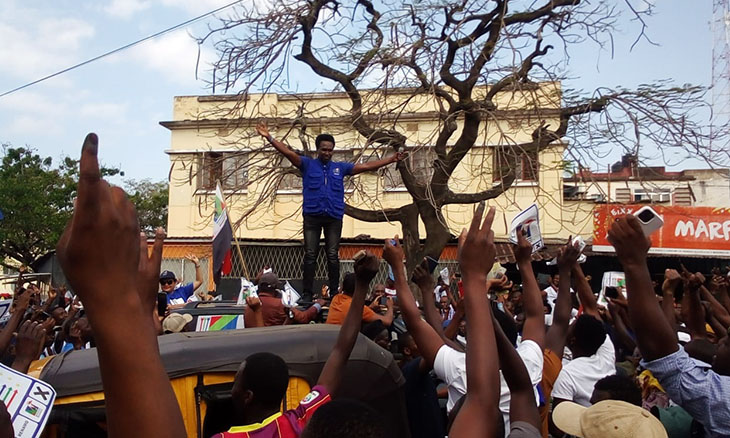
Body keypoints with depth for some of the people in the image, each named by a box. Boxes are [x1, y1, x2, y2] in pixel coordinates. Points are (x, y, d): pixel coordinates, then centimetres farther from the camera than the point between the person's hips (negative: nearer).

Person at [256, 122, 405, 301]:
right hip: (312, 216, -1)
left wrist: (392, 159, 12)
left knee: (333, 256, 4)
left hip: (334, 217, 2)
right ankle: (307, 293, 6)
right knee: (310, 256, 1)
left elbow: (367, 166, 14)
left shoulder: (340, 167, 14)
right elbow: (288, 152, -3)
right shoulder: (307, 164, 9)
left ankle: (334, 292, 12)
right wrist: (269, 138, -15)